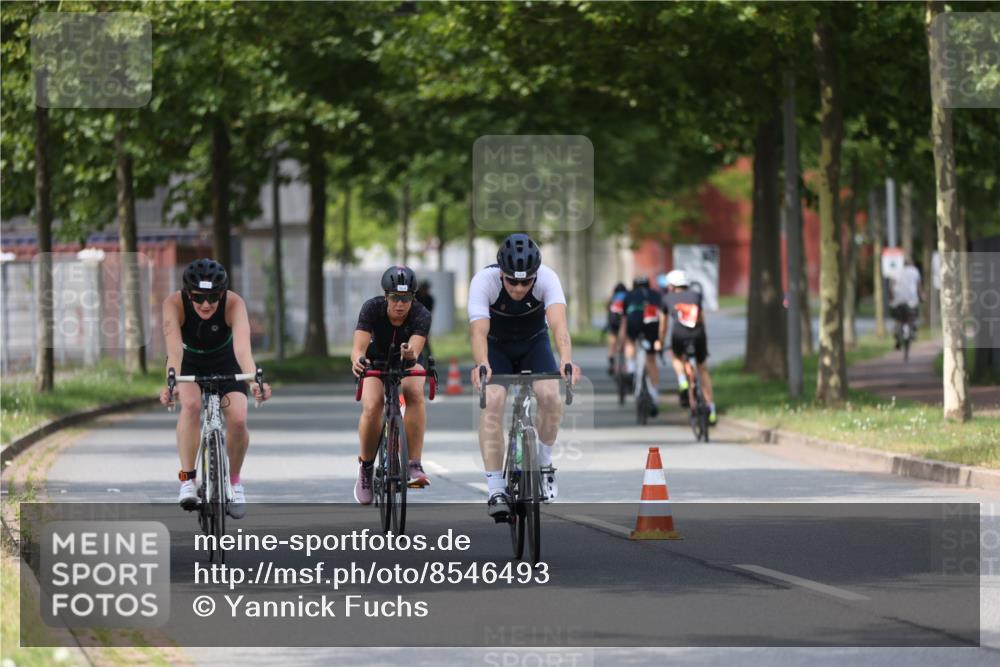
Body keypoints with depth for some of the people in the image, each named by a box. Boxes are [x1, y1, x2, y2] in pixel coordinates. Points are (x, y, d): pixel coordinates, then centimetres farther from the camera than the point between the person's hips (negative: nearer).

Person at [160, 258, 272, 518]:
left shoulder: (234, 304, -32)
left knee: (237, 420, -19)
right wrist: (171, 383, -62)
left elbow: (242, 348, -45)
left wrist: (255, 381, -63)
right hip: (189, 363, -1)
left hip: (224, 363, 1)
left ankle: (234, 480, 8)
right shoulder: (174, 304, -32)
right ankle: (187, 479, -23)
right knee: (191, 404, -31)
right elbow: (174, 349, -44)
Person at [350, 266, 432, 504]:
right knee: (372, 407, -27)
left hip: (408, 363, 0)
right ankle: (366, 467, -3)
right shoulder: (372, 308, -27)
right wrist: (358, 360, -60)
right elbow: (358, 347, -37)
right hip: (377, 361, 0)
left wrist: (410, 353, -66)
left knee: (415, 394, -33)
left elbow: (416, 349, -42)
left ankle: (414, 466, -31)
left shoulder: (421, 315, -28)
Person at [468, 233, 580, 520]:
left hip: (534, 343, 1)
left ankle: (544, 463, 2)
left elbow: (558, 323, -44)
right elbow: (479, 330, -43)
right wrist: (481, 365, -63)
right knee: (492, 401, -24)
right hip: (497, 347, -1)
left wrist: (566, 360, -63)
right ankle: (496, 490, -22)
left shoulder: (547, 278, -30)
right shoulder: (484, 281, -32)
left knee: (550, 395, -24)